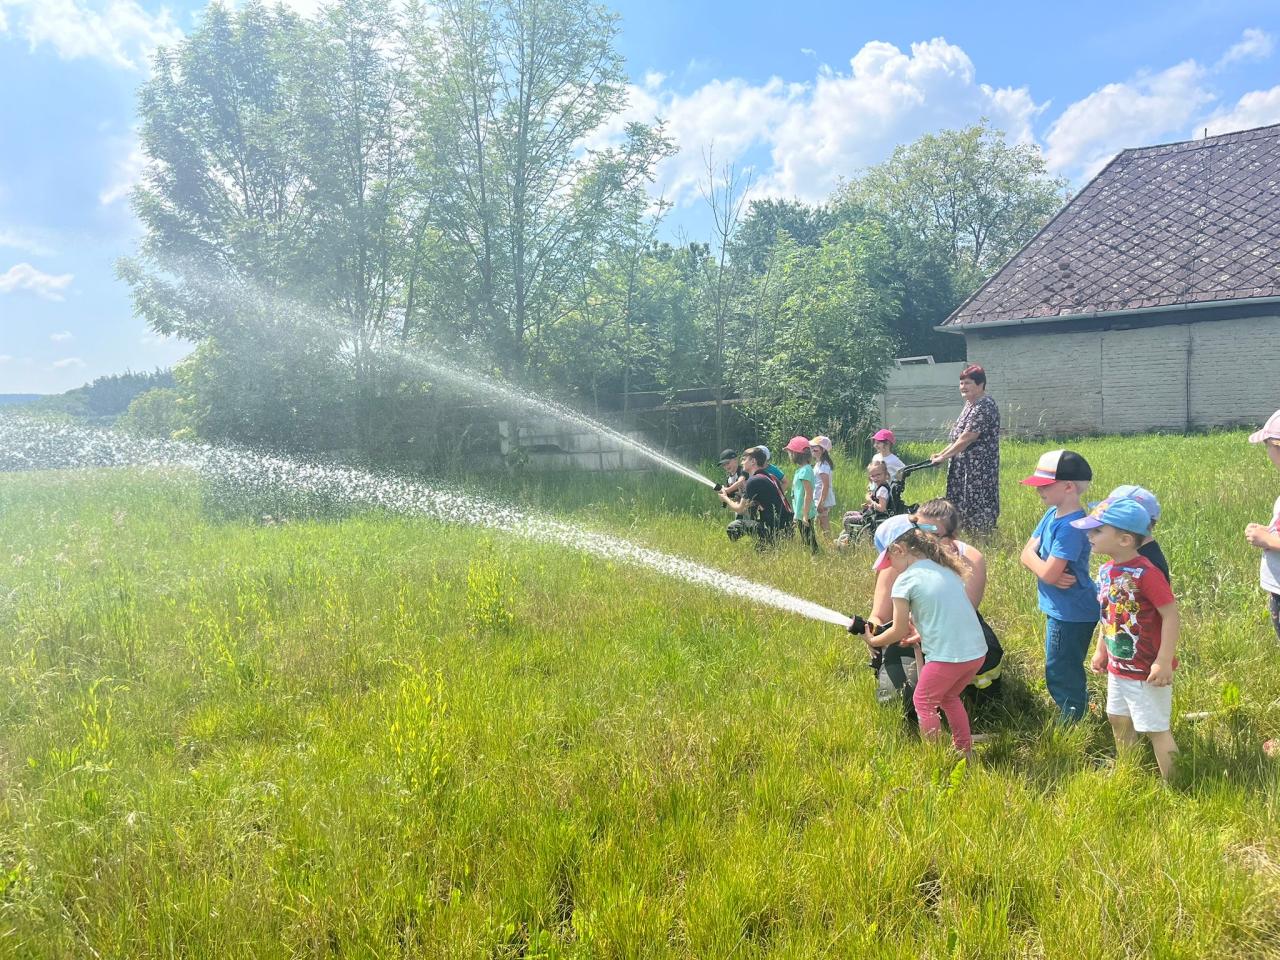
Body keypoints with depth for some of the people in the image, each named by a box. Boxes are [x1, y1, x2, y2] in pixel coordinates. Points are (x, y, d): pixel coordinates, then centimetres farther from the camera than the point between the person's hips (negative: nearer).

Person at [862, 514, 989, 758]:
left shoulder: (905, 581, -9)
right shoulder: (946, 569, 12)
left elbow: (899, 631, -2)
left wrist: (872, 640, 15)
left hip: (947, 657, -7)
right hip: (977, 652, 7)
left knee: (923, 701, 17)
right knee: (948, 696, 29)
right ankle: (965, 750, 35)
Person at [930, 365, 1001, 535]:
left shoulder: (984, 407, -16)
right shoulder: (970, 404, 15)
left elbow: (967, 438, -20)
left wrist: (944, 456, -15)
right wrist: (942, 453, 13)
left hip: (979, 468, -10)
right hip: (965, 466, 10)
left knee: (978, 508, -6)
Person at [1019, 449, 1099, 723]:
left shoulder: (1071, 526, -25)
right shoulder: (1052, 515, 4)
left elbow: (1048, 573, -28)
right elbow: (1026, 554, 2)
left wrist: (1033, 556, -9)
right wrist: (1042, 563, -18)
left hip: (1071, 614, -9)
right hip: (1061, 610, 9)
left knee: (1060, 675, 5)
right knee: (1066, 672, 24)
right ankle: (1079, 706, 40)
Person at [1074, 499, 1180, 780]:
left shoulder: (1145, 573, -25)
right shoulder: (1105, 571, 0)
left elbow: (1171, 614, -23)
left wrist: (1164, 662, -23)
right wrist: (1101, 650, 16)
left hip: (1146, 671, -8)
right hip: (1117, 667, 9)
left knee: (1155, 729, 5)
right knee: (1118, 719, 23)